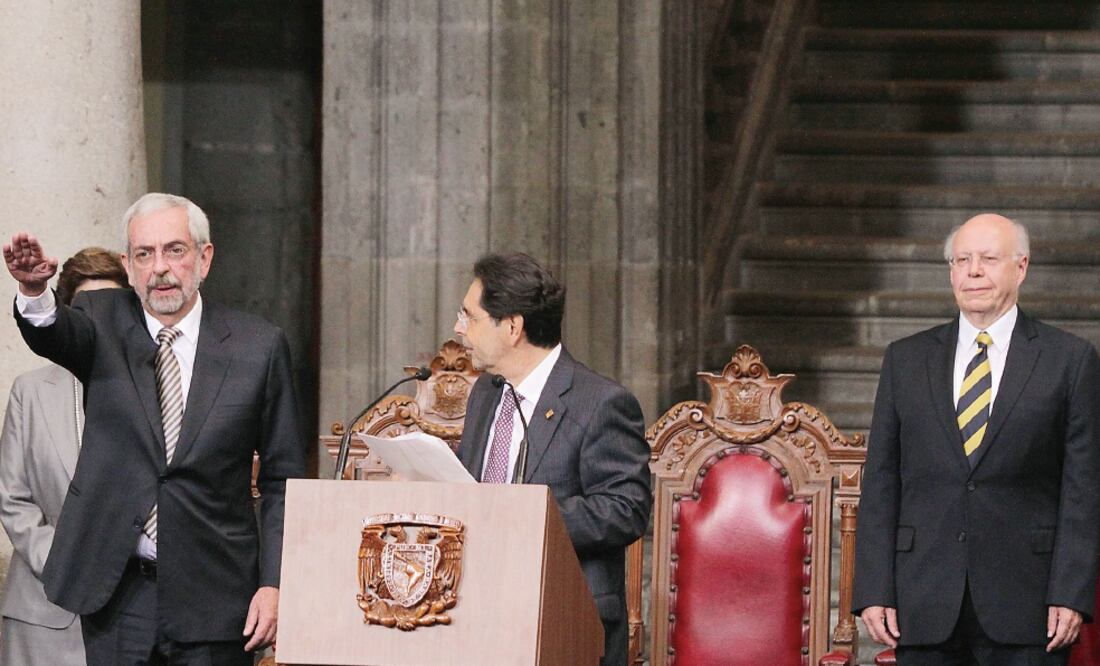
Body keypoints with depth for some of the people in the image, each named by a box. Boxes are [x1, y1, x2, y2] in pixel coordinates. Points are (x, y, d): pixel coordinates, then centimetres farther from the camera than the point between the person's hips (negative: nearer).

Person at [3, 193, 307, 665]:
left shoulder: (258, 346, 1)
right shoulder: (103, 324, 3)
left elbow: (282, 479, 3)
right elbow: (53, 334, -21)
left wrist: (273, 584, -6)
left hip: (213, 597, -1)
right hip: (117, 595, 1)